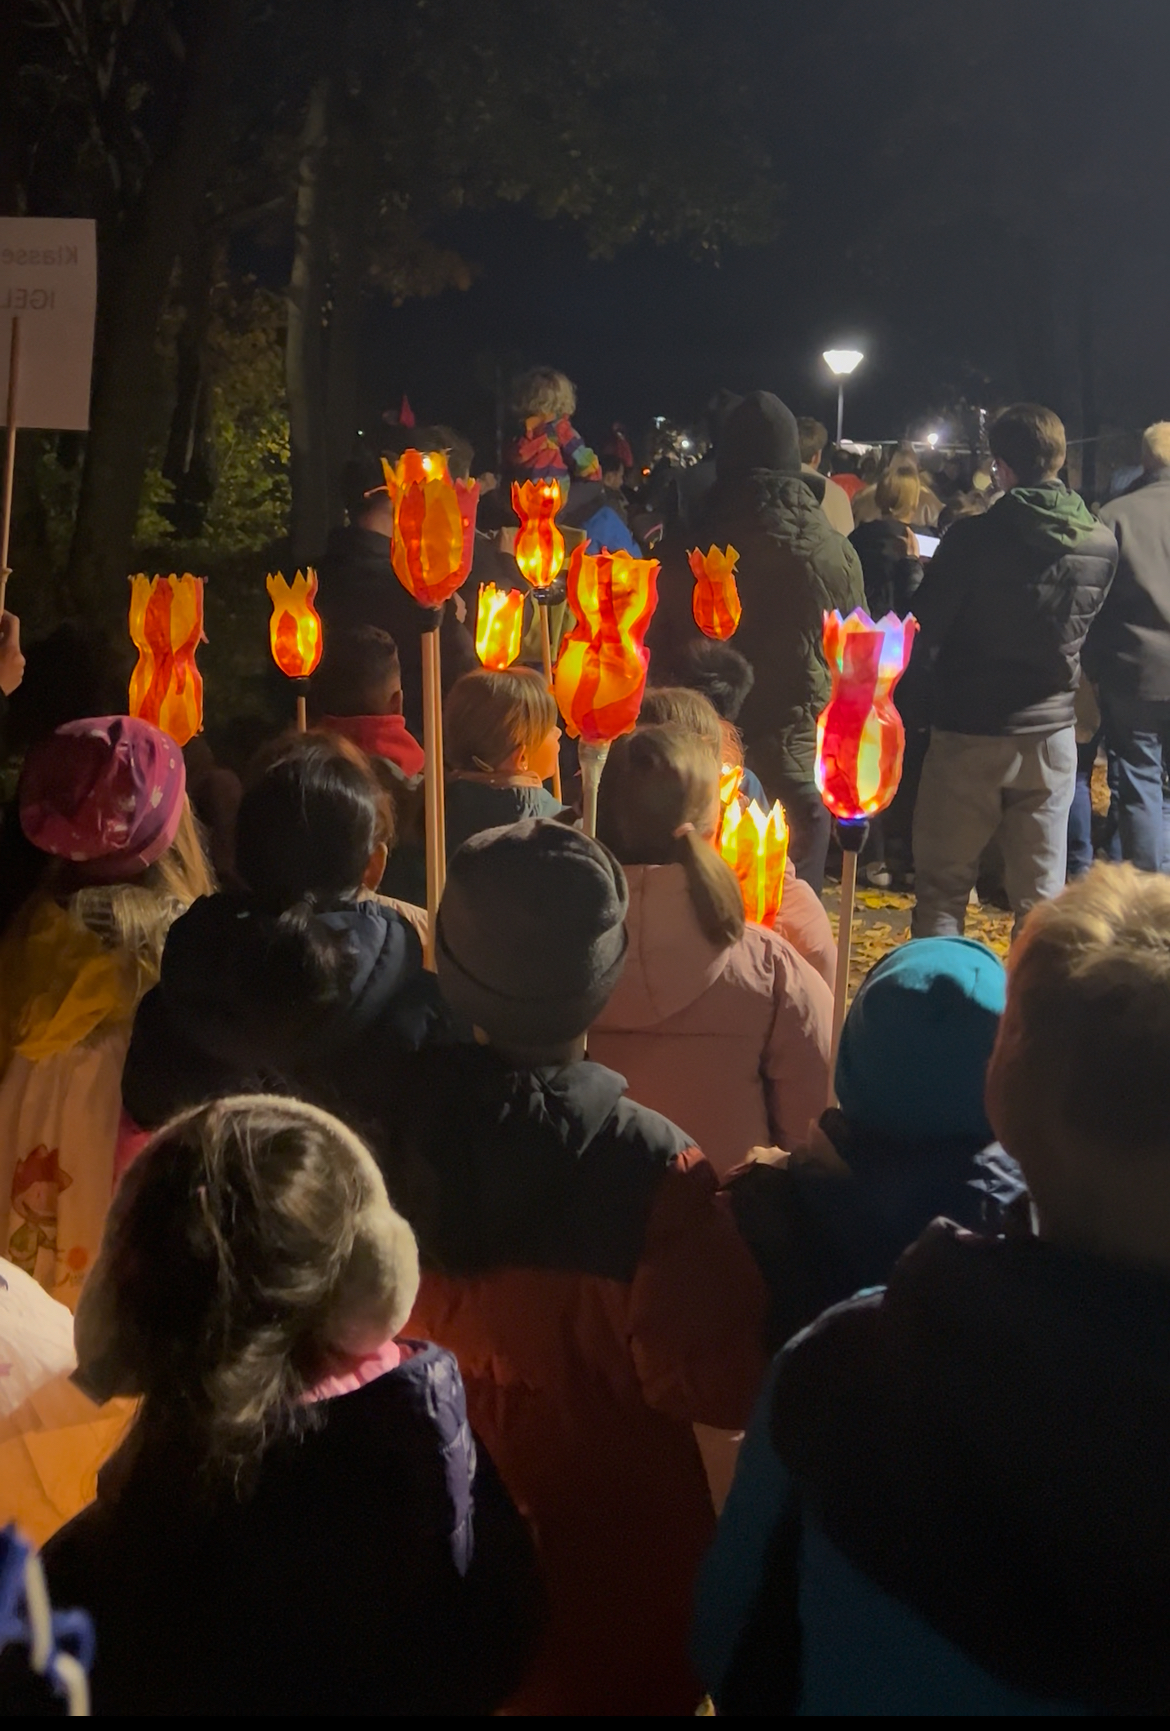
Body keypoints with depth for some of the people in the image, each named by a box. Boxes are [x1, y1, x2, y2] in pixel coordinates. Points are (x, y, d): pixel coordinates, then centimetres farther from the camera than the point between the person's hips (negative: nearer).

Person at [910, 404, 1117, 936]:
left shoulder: (973, 537, -16)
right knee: (1041, 893, 10)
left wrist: (917, 569, 6)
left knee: (942, 885, 8)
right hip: (1051, 734, 4)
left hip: (969, 732, -3)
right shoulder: (1102, 543, -2)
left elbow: (922, 636, -12)